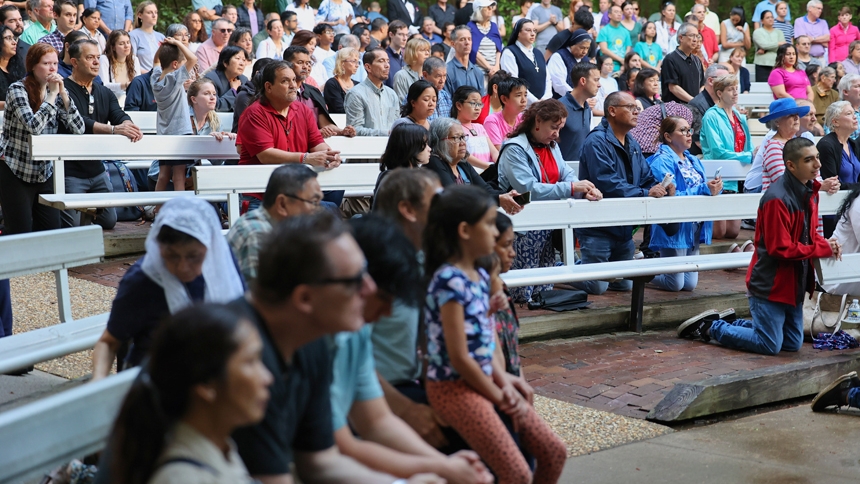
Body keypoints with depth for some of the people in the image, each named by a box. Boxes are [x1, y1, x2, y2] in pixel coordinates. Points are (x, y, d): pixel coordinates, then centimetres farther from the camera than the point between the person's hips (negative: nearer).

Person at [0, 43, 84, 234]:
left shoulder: (56, 92, 5)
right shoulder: (17, 90, -12)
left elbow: (79, 129, -5)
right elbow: (33, 126, -27)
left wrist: (63, 94, -12)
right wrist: (52, 94, -20)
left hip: (45, 174, 6)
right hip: (16, 173, -5)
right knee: (20, 234, -4)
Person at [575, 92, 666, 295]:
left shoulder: (633, 145, 13)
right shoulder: (597, 141, -16)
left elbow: (647, 177, 10)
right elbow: (606, 183, -26)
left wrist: (661, 187, -13)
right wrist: (645, 193, -27)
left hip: (624, 227, 9)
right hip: (598, 226, -9)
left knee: (625, 285, 17)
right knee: (598, 286, -8)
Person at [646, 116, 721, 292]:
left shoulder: (693, 160, 14)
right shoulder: (662, 161, -12)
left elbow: (703, 190, 10)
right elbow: (671, 196, -21)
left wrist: (714, 188, -13)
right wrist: (704, 190, -25)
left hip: (694, 229, 8)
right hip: (675, 229, -8)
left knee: (690, 284, 9)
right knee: (675, 284, -5)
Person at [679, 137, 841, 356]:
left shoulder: (809, 191, 5)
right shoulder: (777, 199, -24)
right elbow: (781, 248, -24)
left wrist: (826, 243, -6)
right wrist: (823, 249, -19)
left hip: (792, 283, 9)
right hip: (771, 283, -9)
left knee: (792, 344, 15)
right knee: (770, 346, -4)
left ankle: (728, 323, 27)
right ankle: (709, 327, 12)